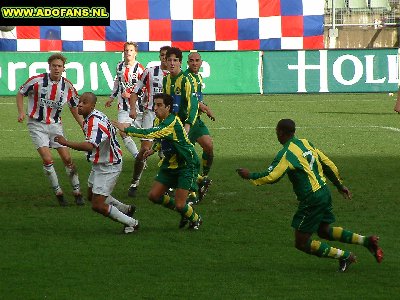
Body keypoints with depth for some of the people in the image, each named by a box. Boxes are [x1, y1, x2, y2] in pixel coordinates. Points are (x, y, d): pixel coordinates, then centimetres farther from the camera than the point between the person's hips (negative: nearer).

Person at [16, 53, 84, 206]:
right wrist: (21, 112, -14)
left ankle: (77, 192, 12)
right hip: (37, 125, -3)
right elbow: (20, 94, 1)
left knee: (67, 159, -1)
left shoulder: (68, 87, -4)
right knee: (47, 159, -15)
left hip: (55, 125, 3)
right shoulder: (37, 81, -14)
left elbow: (74, 108, 9)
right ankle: (58, 193, -1)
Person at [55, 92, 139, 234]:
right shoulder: (89, 119, 4)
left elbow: (90, 146, -45)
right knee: (92, 196, 28)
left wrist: (66, 143, -42)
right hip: (99, 165, 11)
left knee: (98, 205, -8)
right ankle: (126, 209, 44)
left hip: (108, 167, -11)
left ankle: (131, 223, 9)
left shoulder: (95, 122, -29)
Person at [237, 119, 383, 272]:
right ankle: (366, 241, 18)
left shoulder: (286, 154, -15)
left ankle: (344, 256, 0)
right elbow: (328, 164, 14)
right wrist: (340, 185, 25)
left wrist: (250, 176, -3)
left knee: (301, 243, 2)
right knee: (324, 231, 27)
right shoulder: (305, 143, 9)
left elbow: (271, 177, -19)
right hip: (324, 192, 9)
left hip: (311, 199, -9)